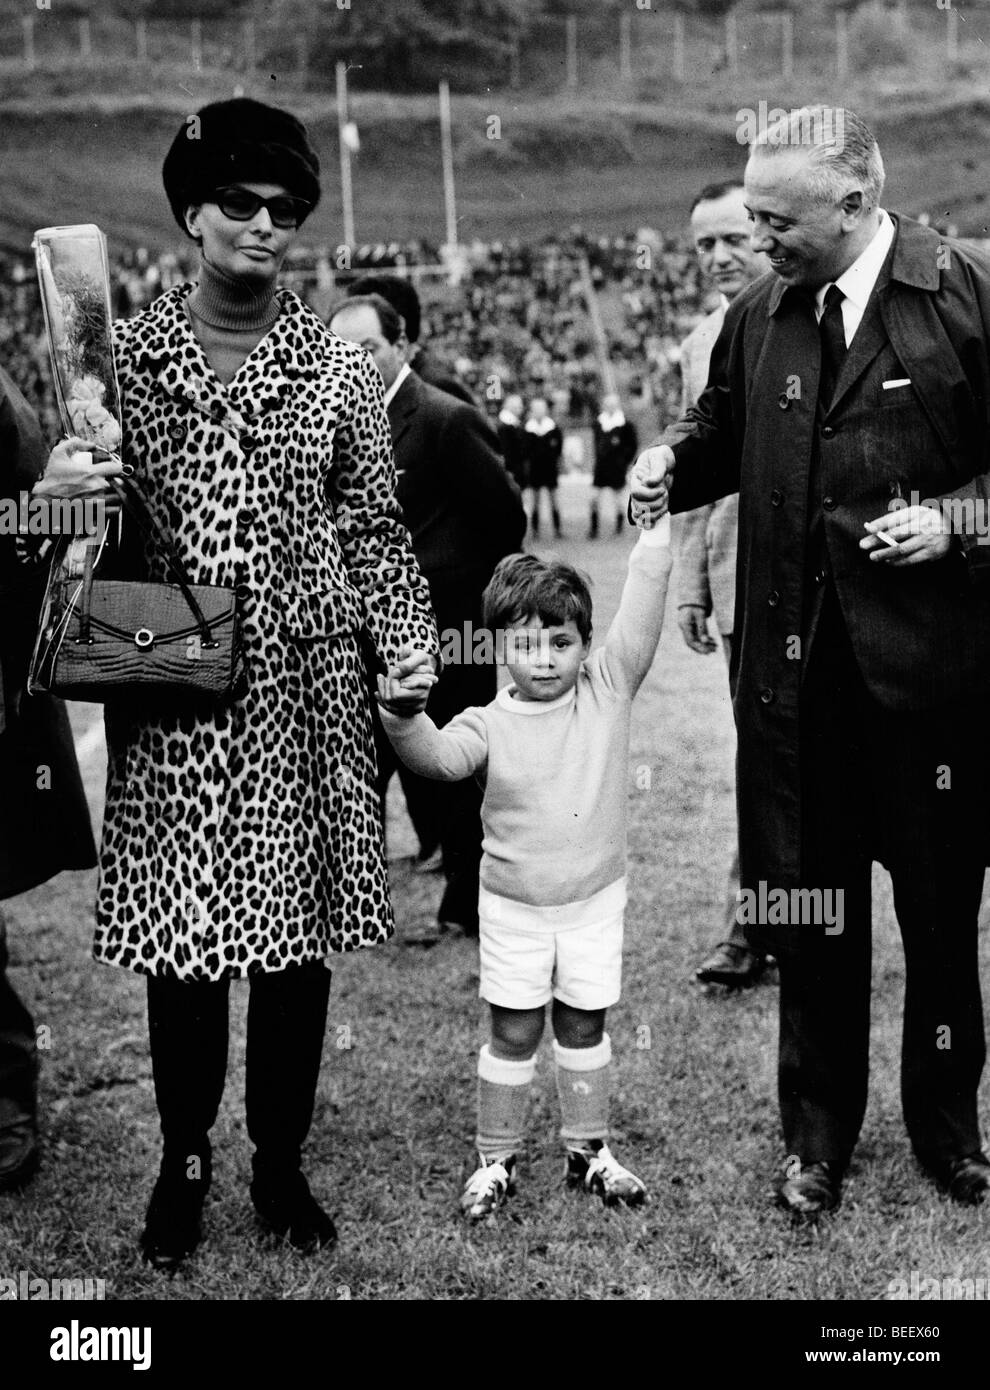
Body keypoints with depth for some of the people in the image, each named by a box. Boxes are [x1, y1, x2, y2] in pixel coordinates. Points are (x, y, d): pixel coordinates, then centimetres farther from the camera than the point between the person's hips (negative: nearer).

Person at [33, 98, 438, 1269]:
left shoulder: (337, 367, 3)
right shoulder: (123, 356, 3)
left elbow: (373, 530, 6)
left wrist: (409, 649, -6)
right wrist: (55, 493, -12)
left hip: (303, 693, 0)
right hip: (169, 696, 0)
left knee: (297, 932, 7)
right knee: (179, 937, 4)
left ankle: (281, 1163, 24)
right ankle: (184, 1161, 23)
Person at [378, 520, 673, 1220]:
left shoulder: (608, 690, -7)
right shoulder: (490, 723, -12)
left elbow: (641, 610, -16)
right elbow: (441, 756, -29)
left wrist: (653, 528, -26)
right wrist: (404, 717, -49)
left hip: (595, 898, 1)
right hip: (514, 904, -1)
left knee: (584, 1027, 14)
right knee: (514, 1032, 7)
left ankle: (588, 1148, 31)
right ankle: (497, 1158, 22)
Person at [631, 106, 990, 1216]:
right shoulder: (757, 316, 7)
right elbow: (723, 431, 21)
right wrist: (673, 467, 1)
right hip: (795, 665, 4)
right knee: (806, 906, 11)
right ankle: (818, 1135, 27)